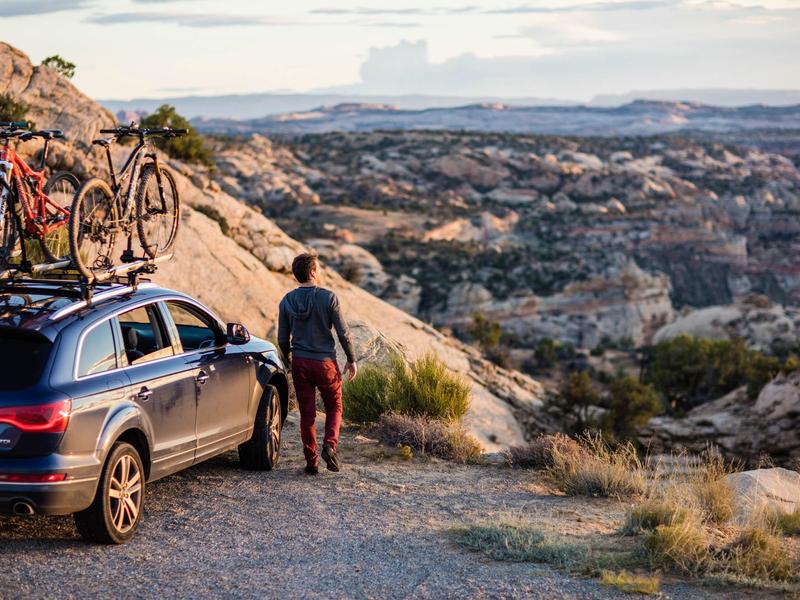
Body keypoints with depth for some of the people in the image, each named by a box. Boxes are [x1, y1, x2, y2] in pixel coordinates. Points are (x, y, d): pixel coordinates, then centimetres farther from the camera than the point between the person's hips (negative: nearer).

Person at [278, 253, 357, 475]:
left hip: (300, 363, 3)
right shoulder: (328, 297, -11)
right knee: (334, 407, 15)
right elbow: (343, 332, -9)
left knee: (307, 413, 9)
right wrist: (351, 360, 3)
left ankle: (311, 462, 8)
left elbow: (283, 338, 5)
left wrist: (289, 357, 23)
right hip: (325, 362, -3)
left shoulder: (287, 301, 0)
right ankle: (329, 445, -7)